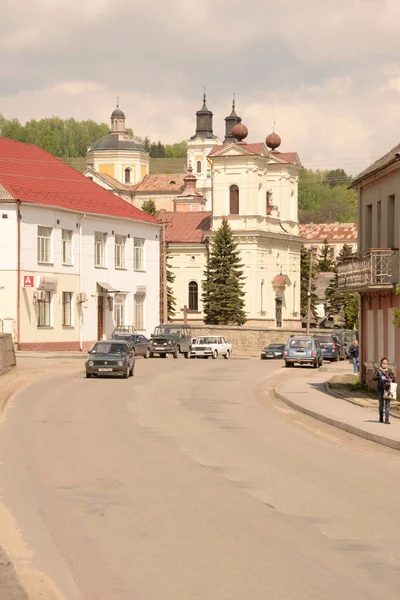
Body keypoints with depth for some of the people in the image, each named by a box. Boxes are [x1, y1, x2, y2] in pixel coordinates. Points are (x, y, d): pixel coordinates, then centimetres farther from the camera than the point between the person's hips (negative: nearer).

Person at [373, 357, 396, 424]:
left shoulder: (389, 370, 4)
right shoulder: (377, 369, 3)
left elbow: (394, 378, 2)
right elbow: (374, 378, -5)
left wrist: (390, 379, -20)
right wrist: (380, 377, -21)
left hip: (387, 388, 0)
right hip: (380, 388, 1)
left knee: (387, 404, -8)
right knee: (381, 404, 10)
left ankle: (387, 419, -10)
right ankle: (381, 418, 28)